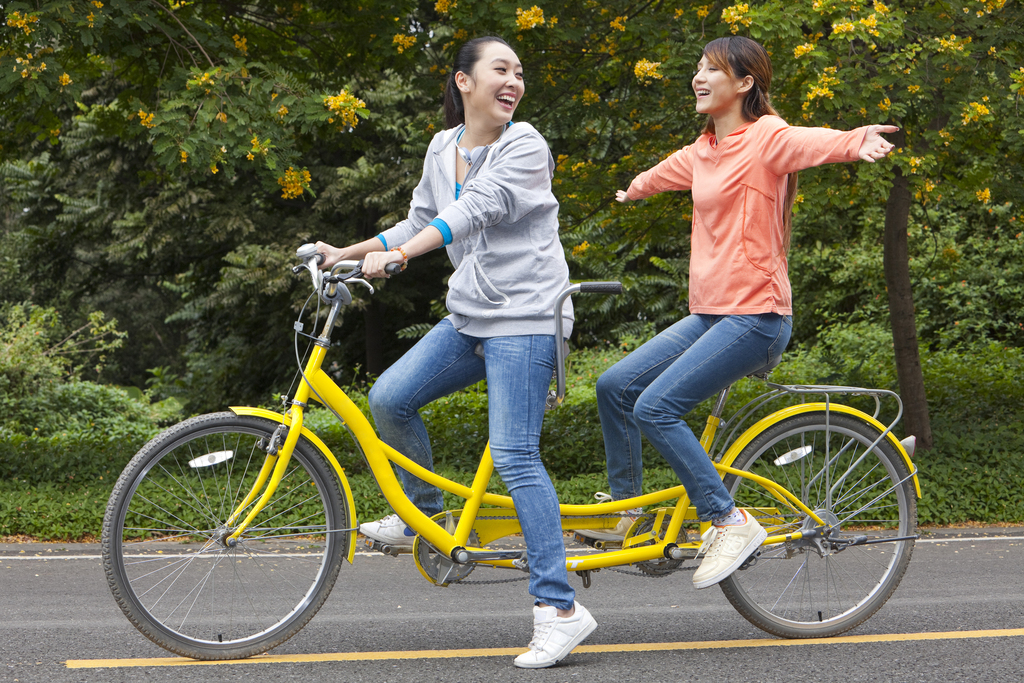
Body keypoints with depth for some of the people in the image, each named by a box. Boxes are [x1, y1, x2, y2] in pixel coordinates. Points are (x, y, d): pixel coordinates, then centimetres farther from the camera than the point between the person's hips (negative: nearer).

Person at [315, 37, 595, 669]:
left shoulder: (525, 147, -10)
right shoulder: (444, 148, 11)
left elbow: (473, 211, -23)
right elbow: (421, 221, 19)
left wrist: (395, 255, -33)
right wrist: (347, 252, 10)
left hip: (524, 317, -7)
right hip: (469, 316, 7)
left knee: (516, 456, -12)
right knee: (389, 398, -6)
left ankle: (560, 608, -9)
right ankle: (425, 515, 18)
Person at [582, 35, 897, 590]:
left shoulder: (765, 137, -10)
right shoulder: (704, 150, 14)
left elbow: (813, 143, -32)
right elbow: (664, 173, 37)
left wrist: (859, 141, -54)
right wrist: (633, 191, 58)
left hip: (754, 316, -9)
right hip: (708, 314, 9)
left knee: (655, 406, -19)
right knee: (614, 387, 7)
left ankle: (731, 524, -11)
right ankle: (624, 513, 21)